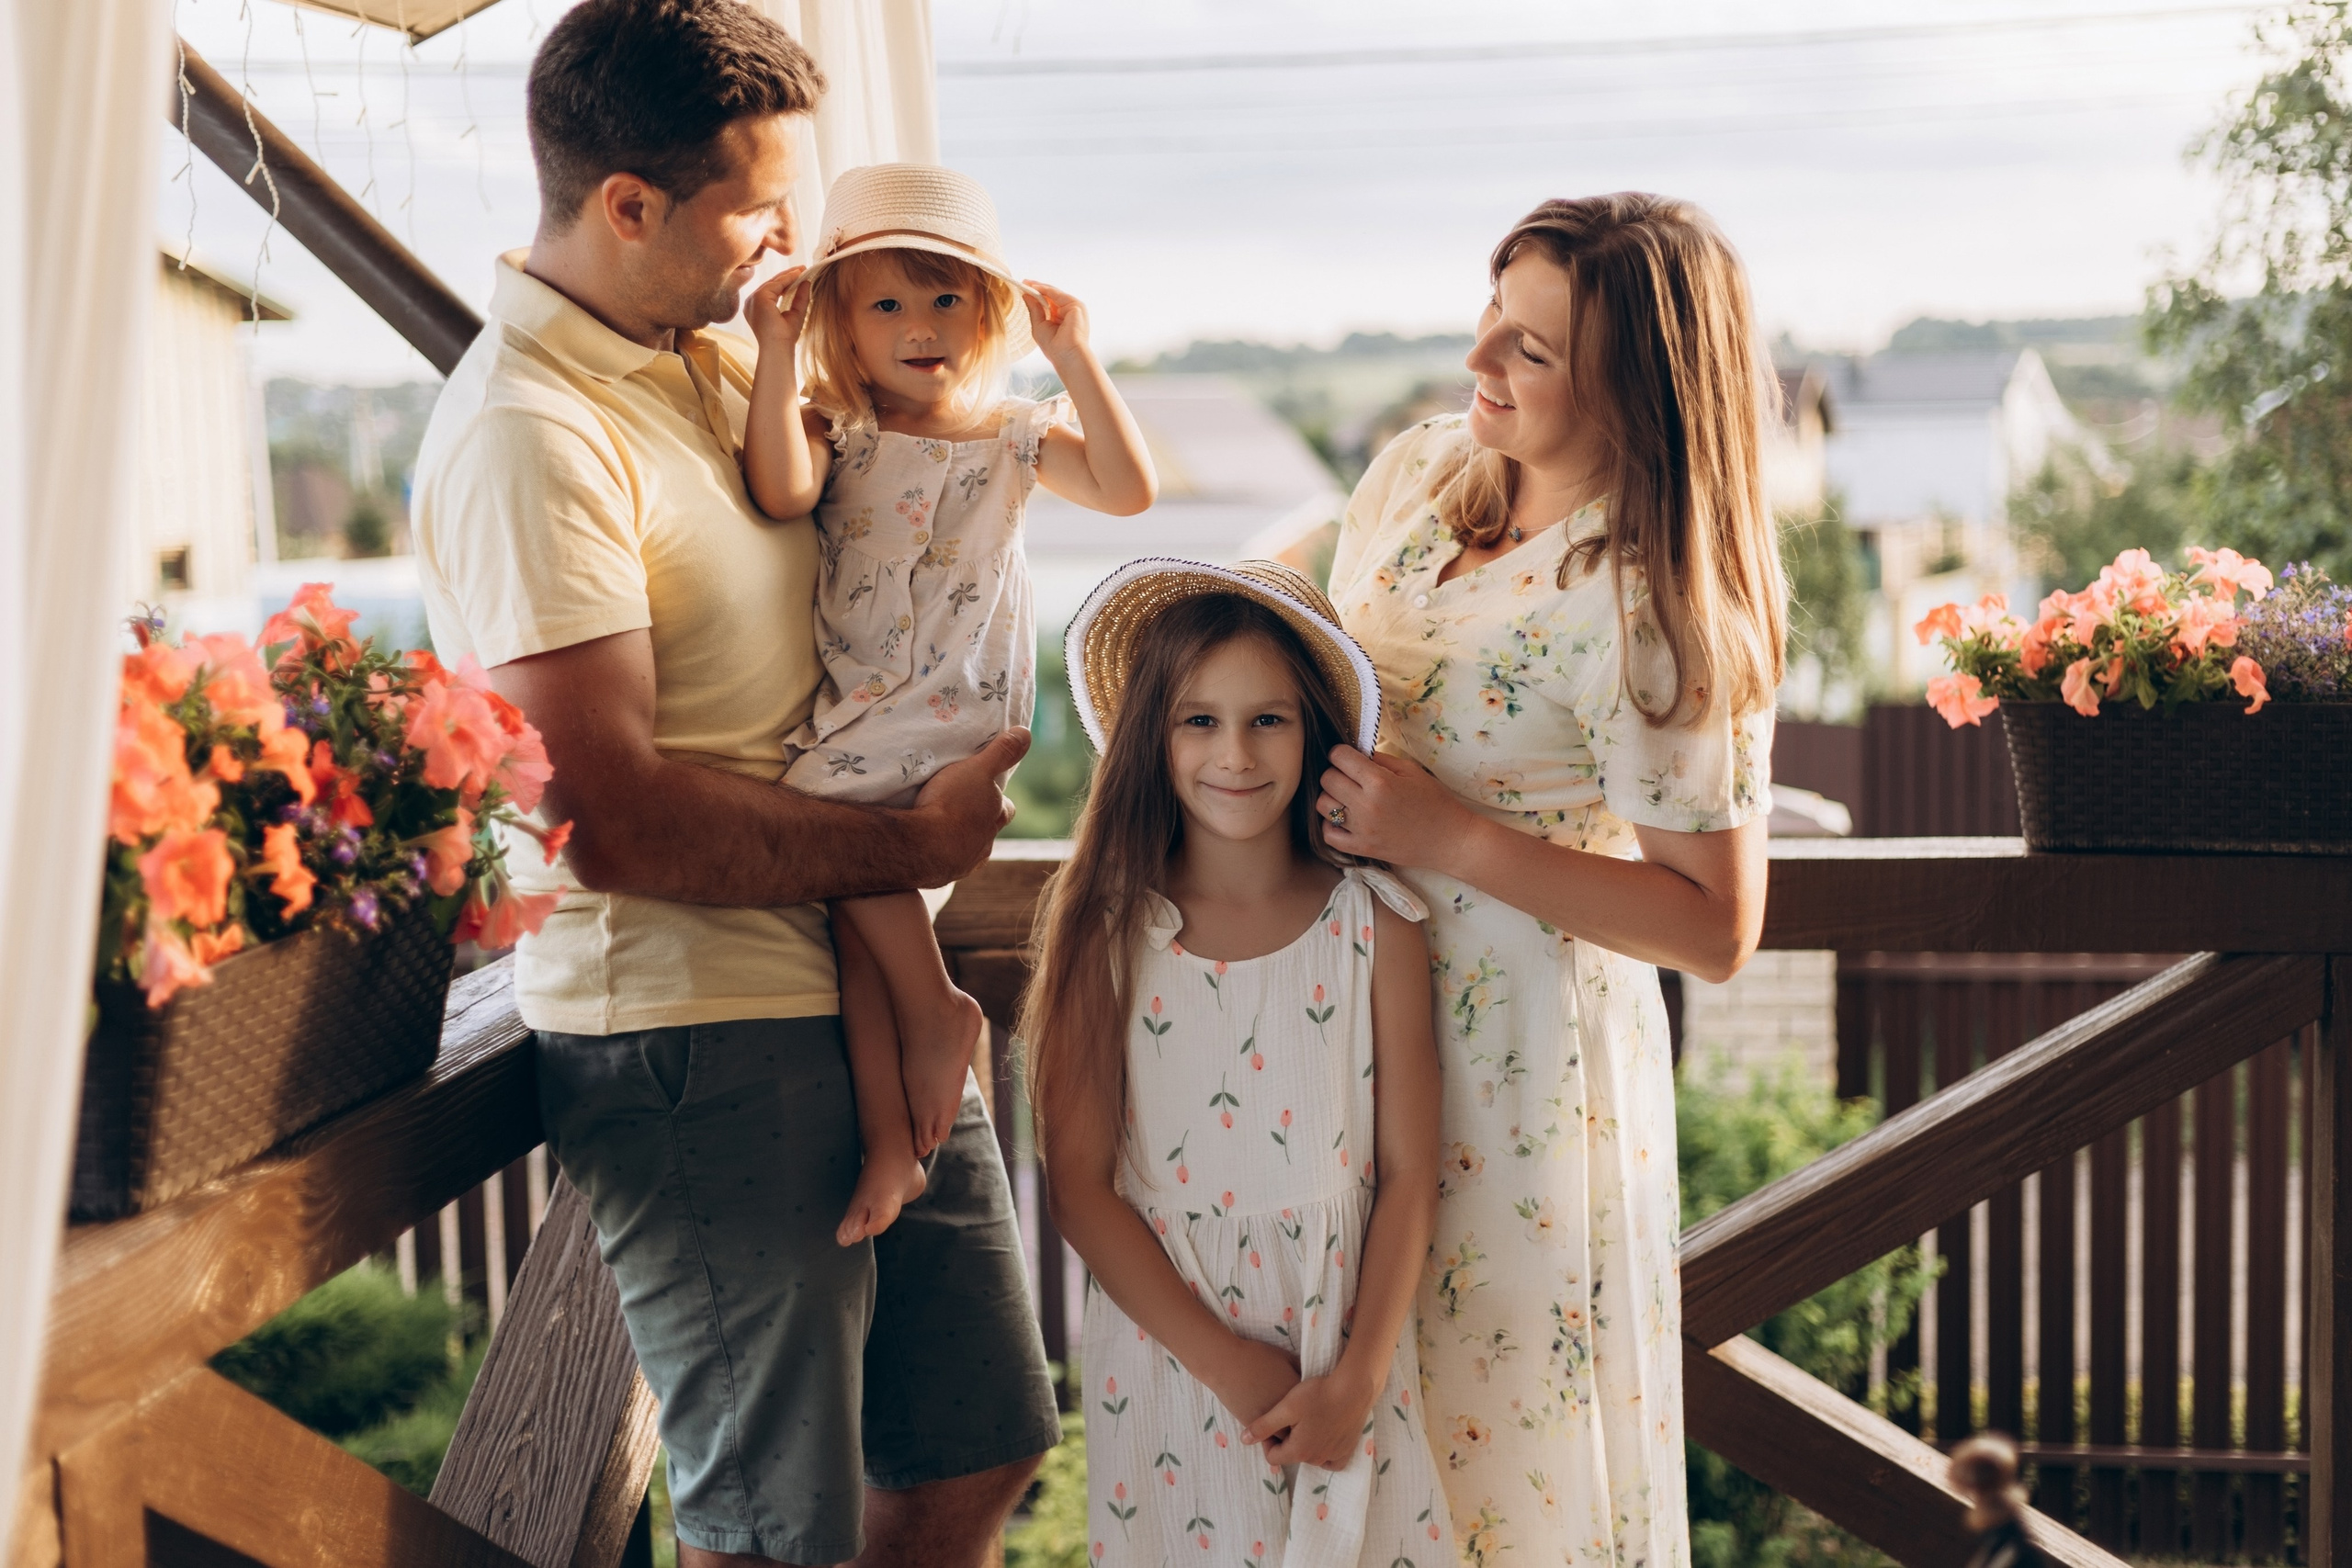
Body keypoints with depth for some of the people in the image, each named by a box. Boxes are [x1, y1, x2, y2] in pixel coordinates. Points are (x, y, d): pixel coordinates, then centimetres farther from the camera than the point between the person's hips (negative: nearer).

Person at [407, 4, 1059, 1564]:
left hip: (867, 1001, 9)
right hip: (699, 1039, -9)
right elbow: (612, 818, -24)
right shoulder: (531, 435, -18)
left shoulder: (708, 362, 11)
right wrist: (914, 845, -15)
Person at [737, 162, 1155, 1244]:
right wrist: (778, 353, -15)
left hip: (954, 704, -3)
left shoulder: (1013, 433, 10)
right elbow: (780, 491, -12)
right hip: (849, 706, 3)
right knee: (844, 889, -8)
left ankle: (934, 1009, -9)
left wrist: (1073, 357, -6)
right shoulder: (830, 426, 10)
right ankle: (887, 1141, -4)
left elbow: (1127, 489, -4)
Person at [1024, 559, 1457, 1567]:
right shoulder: (1106, 930, -7)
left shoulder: (1376, 927, -4)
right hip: (1165, 1359, 0)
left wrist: (1355, 1382, -10)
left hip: (1343, 1360, 1)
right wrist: (1227, 1365, -13)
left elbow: (1408, 1175, -2)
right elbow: (1080, 1184, -7)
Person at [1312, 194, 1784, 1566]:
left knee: (1504, 1439, 7)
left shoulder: (1652, 612, -21)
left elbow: (1716, 930, -20)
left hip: (1519, 1053, -7)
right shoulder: (1423, 469, 1)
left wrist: (1453, 838, -24)